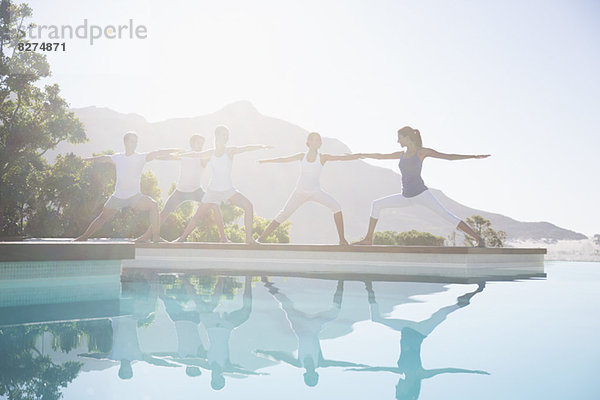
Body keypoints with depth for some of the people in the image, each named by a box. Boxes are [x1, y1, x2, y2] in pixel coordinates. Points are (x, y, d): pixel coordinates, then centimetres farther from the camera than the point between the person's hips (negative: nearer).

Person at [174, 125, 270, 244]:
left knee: (248, 206, -22)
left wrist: (261, 146, -37)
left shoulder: (230, 151, -4)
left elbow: (246, 148, -21)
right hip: (213, 190, 2)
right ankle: (182, 238, 20)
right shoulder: (210, 153, 3)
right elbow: (195, 154, 21)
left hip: (228, 190, -1)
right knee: (198, 215, 2)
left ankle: (249, 238, -16)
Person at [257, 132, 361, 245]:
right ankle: (262, 238, 3)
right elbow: (284, 159, 13)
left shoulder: (322, 157, 0)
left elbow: (341, 158, -5)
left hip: (316, 191, -1)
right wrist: (266, 161, 16)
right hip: (300, 191, 1)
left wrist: (360, 155, -12)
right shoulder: (302, 156, 5)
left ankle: (342, 240, -13)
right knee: (284, 214, -5)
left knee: (336, 207, -21)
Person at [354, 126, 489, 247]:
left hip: (421, 194, -7)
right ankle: (368, 239, 11)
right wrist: (362, 155, 33)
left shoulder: (422, 152, -3)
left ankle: (479, 239, -17)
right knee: (376, 205, 6)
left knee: (446, 215, -17)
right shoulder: (402, 154, 13)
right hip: (406, 197, 7)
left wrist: (474, 156, -11)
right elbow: (380, 156, 26)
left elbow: (449, 156, -5)